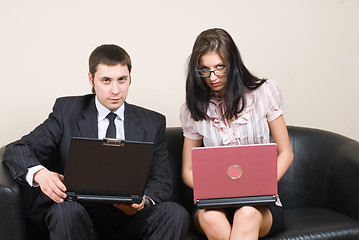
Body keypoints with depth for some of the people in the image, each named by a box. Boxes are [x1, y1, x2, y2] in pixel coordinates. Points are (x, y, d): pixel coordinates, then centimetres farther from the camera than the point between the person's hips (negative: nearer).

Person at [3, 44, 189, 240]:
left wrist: (143, 201, -16)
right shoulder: (67, 110, 8)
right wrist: (40, 173, -22)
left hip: (128, 216, 2)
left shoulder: (153, 123, 12)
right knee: (67, 210, -36)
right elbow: (17, 150, 2)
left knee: (175, 213, -28)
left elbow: (161, 181, 9)